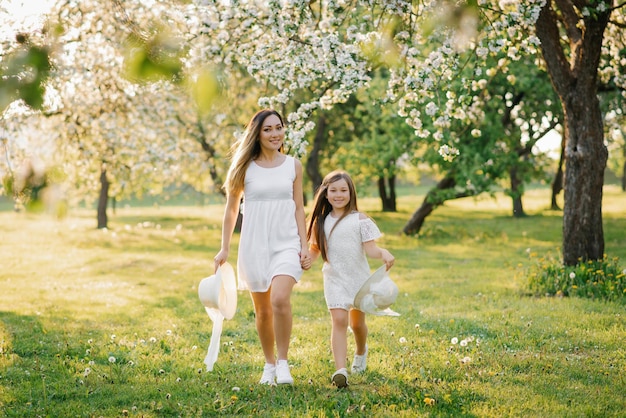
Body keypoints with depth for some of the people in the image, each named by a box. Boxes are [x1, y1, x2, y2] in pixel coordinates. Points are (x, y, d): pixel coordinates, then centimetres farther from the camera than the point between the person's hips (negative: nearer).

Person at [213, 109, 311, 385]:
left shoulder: (293, 166, 5)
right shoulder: (245, 168, 2)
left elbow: (299, 208, 9)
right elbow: (231, 209, 7)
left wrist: (304, 245, 1)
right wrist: (224, 249, 5)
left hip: (286, 243, -1)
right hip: (254, 245, 1)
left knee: (280, 299, -23)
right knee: (262, 309, 8)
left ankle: (283, 363, -9)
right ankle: (269, 365, 26)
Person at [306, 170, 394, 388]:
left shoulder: (359, 219, -5)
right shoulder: (321, 222, 4)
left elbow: (370, 248, -11)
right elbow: (315, 248, 10)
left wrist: (383, 253, -31)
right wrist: (308, 258, -12)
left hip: (358, 278, -1)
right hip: (334, 278, 1)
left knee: (357, 322, 14)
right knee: (339, 320, -15)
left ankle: (361, 352, 46)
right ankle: (340, 370, -24)